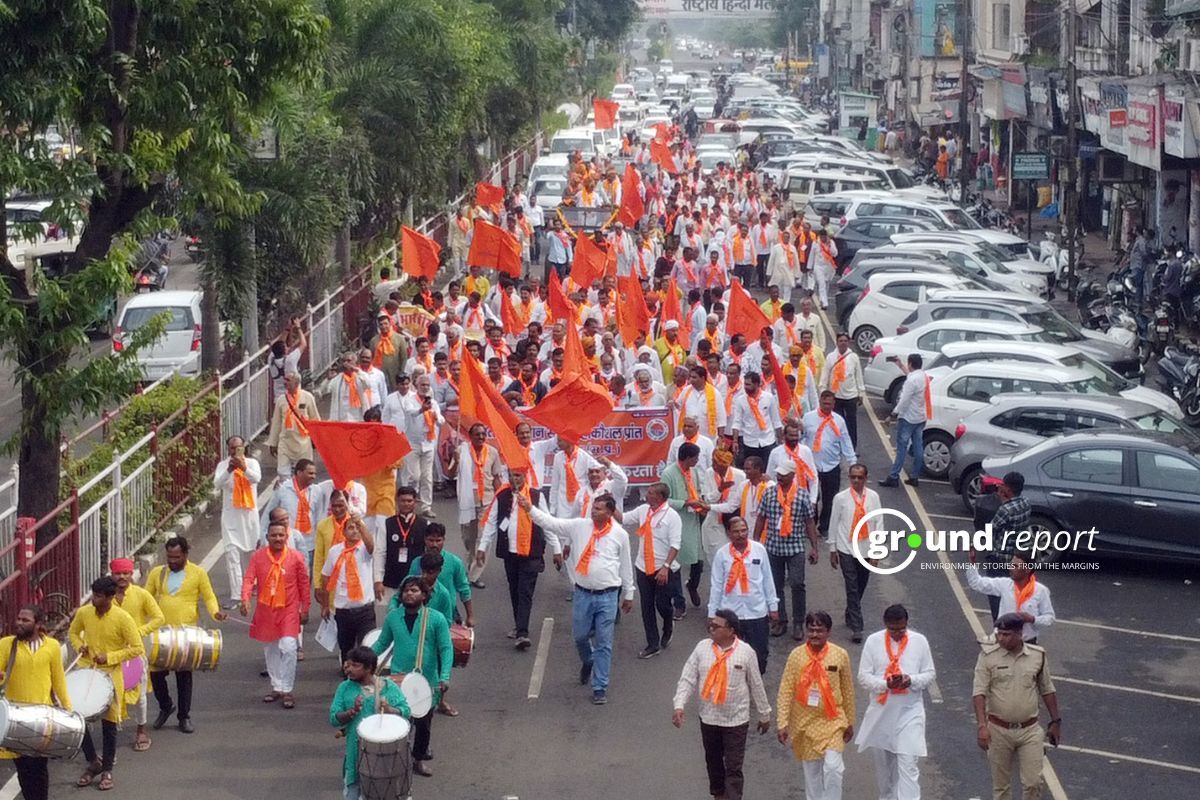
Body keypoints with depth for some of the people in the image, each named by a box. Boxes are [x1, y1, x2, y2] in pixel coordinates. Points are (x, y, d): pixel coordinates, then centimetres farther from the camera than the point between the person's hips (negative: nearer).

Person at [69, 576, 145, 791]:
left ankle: (107, 770, 19)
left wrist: (109, 657, -18)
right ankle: (93, 762, 20)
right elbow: (73, 632, 16)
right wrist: (79, 646, -6)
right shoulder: (84, 613, -4)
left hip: (111, 675, -4)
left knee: (109, 724, 4)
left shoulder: (122, 618, -16)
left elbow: (137, 649, -12)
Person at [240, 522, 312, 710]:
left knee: (288, 648, -14)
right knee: (270, 650, 13)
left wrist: (305, 609, 3)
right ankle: (276, 687, 26)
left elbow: (304, 584, 1)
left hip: (289, 611, -3)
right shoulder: (258, 556, -2)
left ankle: (287, 690, -5)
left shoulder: (296, 558, -5)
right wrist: (245, 599, -26)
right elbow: (249, 579, -9)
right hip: (265, 611, 3)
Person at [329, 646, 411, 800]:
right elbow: (334, 719, -2)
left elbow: (406, 712, -5)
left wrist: (390, 710, -24)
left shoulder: (389, 688, -2)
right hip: (356, 753, 2)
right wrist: (352, 711, -20)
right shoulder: (345, 688, 2)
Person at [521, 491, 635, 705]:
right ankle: (588, 661, 48)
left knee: (604, 643, 0)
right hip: (583, 593, 2)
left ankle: (600, 688, 7)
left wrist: (628, 595, 13)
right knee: (580, 636, 14)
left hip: (607, 595, -2)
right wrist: (530, 509, -16)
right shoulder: (579, 527, 0)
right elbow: (550, 523, -2)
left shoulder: (620, 535, -2)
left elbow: (626, 566, 7)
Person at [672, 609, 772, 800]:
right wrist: (679, 705, -17)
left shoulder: (746, 652, -11)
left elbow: (756, 685, -2)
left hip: (736, 720, -4)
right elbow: (687, 679, -4)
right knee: (713, 761, 20)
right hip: (708, 718, 4)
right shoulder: (702, 648, -5)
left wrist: (764, 715, 6)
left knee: (734, 767, -4)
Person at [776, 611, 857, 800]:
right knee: (811, 770, 10)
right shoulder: (797, 655, -5)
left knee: (832, 766, -14)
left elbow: (848, 691, 5)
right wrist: (782, 723, -7)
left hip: (832, 721, -1)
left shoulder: (840, 655, -4)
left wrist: (850, 722, 10)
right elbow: (786, 691, -3)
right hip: (805, 722, 1)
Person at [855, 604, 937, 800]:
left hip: (910, 712, -2)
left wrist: (912, 680, -18)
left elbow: (930, 674, 3)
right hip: (881, 711, 2)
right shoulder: (873, 641, -3)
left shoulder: (919, 641, -2)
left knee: (908, 764, -11)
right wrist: (885, 684, -22)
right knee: (882, 762, 16)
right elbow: (863, 676, -3)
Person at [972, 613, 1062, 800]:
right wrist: (982, 725, -23)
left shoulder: (1037, 655, -2)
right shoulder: (989, 655, -9)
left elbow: (1047, 690, 10)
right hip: (999, 730, -1)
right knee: (1001, 785, 10)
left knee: (1033, 783, -2)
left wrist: (1055, 722, 14)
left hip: (1029, 730, 1)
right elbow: (979, 692, -13)